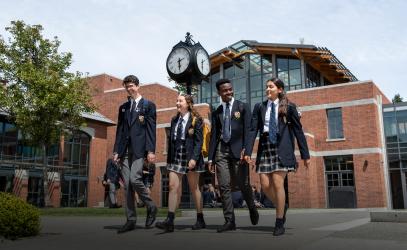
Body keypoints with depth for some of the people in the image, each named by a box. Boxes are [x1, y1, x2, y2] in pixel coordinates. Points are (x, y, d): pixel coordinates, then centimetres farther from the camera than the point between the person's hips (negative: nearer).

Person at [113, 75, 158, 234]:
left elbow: (151, 129, -4)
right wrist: (116, 150, 8)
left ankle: (150, 207, 6)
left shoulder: (148, 105, 4)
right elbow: (120, 130, 16)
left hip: (139, 148, -5)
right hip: (125, 150, 5)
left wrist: (151, 150, -12)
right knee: (127, 184, 2)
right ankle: (131, 220, 7)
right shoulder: (123, 107, 19)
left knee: (135, 179, -18)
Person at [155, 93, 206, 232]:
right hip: (175, 157, 5)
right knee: (173, 186, -5)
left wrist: (194, 158, -20)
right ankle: (169, 221, -8)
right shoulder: (174, 120, 13)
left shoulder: (196, 120, -4)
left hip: (190, 157, -5)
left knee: (194, 188, 5)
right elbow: (171, 140, 14)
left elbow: (199, 141, -10)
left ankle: (200, 220, 18)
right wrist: (169, 158, 10)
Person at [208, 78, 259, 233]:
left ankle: (252, 209, 27)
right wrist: (210, 157, 9)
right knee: (224, 186, -1)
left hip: (237, 149, -3)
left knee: (243, 184, -1)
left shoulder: (243, 107, 7)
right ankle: (229, 221, 4)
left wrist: (245, 149, -14)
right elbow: (213, 136, 15)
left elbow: (247, 130, -2)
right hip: (221, 150, 3)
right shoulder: (216, 113, 16)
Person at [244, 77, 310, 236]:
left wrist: (305, 154, 1)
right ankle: (282, 207, 28)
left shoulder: (289, 107, 4)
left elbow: (298, 131, 4)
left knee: (278, 184, -8)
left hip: (282, 148, -3)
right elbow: (253, 130, 5)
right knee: (265, 185, -1)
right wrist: (248, 151, -6)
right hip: (265, 147, 3)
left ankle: (279, 223, 4)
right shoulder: (259, 107, 12)